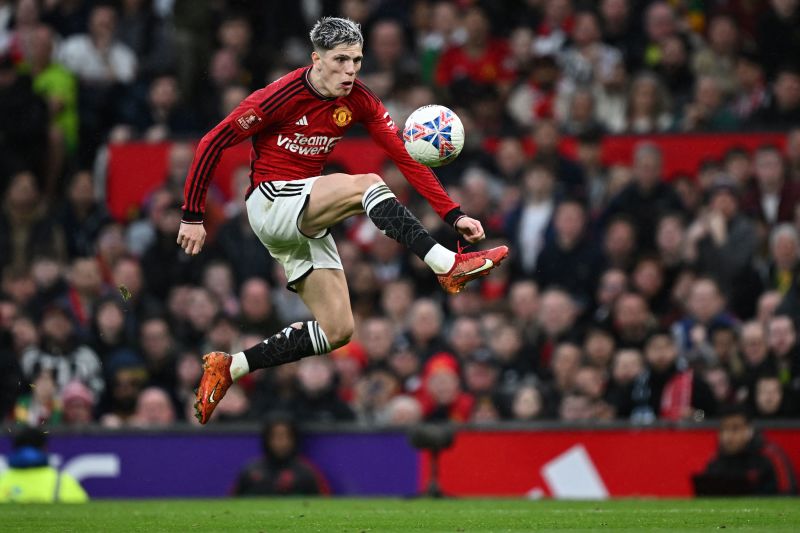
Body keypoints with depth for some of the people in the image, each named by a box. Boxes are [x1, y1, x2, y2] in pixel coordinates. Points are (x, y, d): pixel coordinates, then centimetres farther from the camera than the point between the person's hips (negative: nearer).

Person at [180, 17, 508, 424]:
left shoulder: (358, 101, -2)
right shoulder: (281, 96, -17)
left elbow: (406, 157, -5)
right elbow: (213, 143, -12)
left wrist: (452, 214, -15)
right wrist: (193, 216, -10)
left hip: (307, 220, 7)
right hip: (270, 203, -7)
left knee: (337, 330, 1)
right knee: (367, 185, -28)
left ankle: (229, 368, 7)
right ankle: (447, 266, -38)